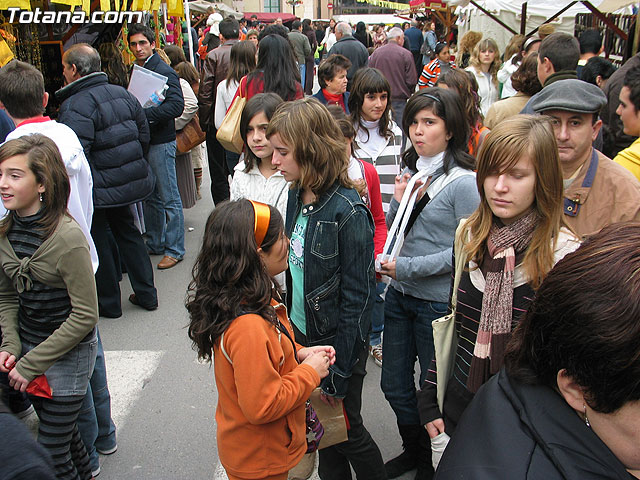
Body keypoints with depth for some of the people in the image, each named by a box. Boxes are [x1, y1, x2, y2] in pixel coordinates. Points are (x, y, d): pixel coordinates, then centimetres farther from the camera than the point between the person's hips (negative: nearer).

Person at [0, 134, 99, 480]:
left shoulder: (67, 237, -25)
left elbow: (85, 316, -21)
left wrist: (30, 365, -17)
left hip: (69, 352, -6)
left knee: (51, 451, 4)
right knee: (59, 425, 25)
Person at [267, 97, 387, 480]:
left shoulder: (347, 212, -25)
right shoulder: (297, 195, -2)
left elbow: (357, 299, -21)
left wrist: (339, 371, -17)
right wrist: (291, 327, 12)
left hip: (337, 341, -7)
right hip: (303, 333, 7)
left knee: (346, 429, 13)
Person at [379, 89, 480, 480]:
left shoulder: (464, 182, -15)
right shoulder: (412, 172, 5)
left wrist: (406, 267, -18)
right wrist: (399, 200, -8)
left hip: (439, 301, -6)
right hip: (399, 295, 7)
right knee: (394, 385, 18)